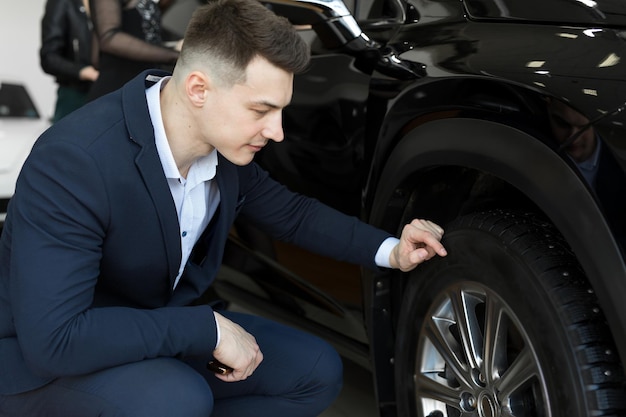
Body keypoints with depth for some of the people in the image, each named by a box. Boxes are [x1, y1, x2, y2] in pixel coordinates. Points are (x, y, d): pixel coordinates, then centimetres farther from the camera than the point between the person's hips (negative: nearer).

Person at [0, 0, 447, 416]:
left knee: (318, 373, 0)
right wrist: (209, 328, -31)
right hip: (45, 361, -7)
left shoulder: (224, 144, -9)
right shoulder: (73, 160, -31)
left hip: (165, 332, 7)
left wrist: (389, 251, -2)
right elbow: (53, 340, -35)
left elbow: (291, 212, 12)